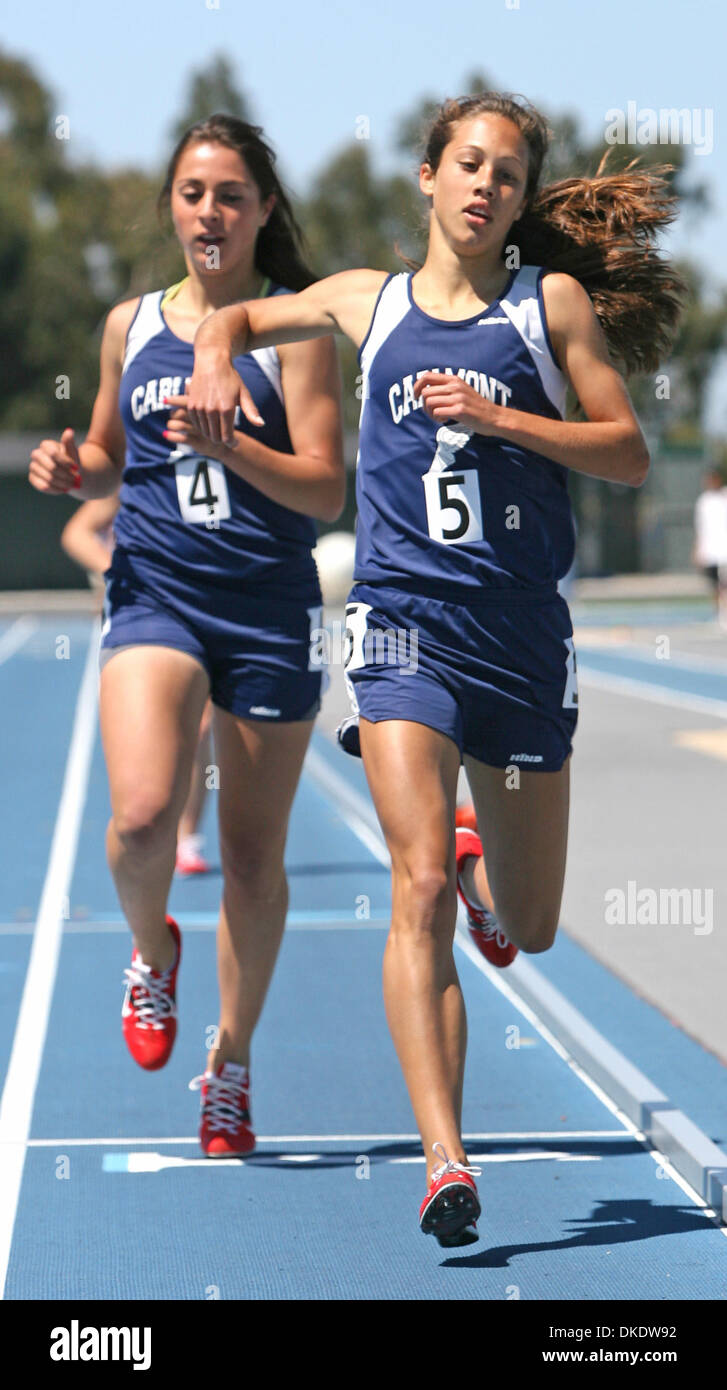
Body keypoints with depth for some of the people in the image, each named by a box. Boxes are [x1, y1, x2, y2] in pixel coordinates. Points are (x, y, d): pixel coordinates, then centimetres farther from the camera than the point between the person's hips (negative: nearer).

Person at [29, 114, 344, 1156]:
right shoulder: (131, 324, 9)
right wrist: (72, 468, 0)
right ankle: (152, 950, 12)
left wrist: (230, 445, -23)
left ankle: (231, 1060, 24)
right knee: (141, 814, -22)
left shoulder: (296, 326, -2)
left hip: (270, 607, -1)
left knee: (254, 855, 5)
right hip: (155, 592, 2)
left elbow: (325, 491, -8)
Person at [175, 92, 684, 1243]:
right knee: (421, 890, -20)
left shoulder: (553, 299, 6)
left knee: (529, 929, 12)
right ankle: (444, 1162, -21)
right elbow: (240, 317, 27)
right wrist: (216, 357, 4)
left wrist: (499, 416, -11)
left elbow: (628, 455, 2)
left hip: (523, 627, 1)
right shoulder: (369, 300, 10)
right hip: (405, 621, -1)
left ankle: (481, 868, 50)